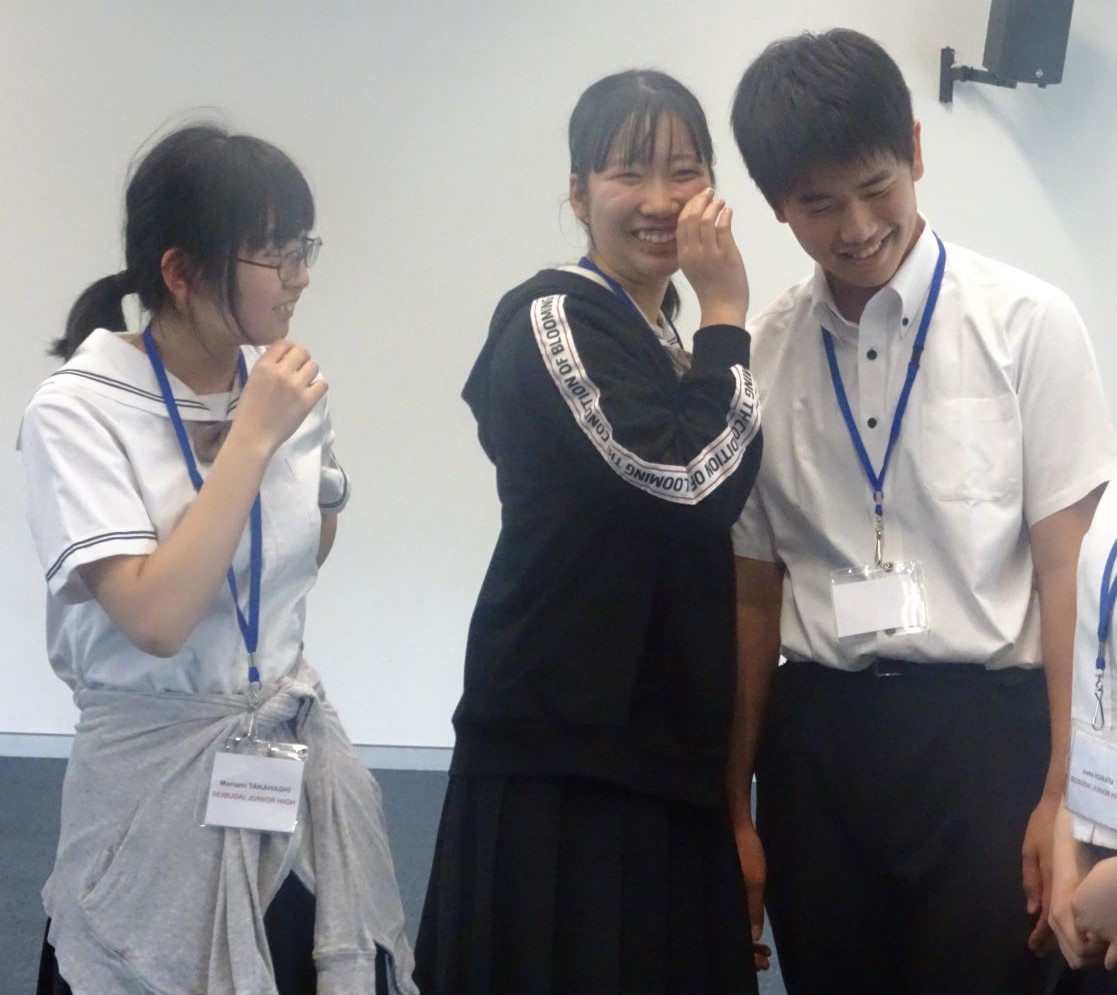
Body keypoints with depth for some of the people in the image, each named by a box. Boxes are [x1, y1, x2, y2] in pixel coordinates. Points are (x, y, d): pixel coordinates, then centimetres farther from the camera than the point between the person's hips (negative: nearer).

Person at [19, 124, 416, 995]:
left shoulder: (289, 391, 1)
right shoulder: (79, 410, -15)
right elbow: (156, 617, -26)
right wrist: (252, 438, -22)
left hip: (302, 760, 5)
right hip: (159, 779, -5)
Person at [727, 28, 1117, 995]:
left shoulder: (1027, 324, -4)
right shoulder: (760, 353, 5)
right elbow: (755, 591, 10)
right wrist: (736, 803, 13)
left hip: (981, 731, -3)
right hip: (815, 738, 3)